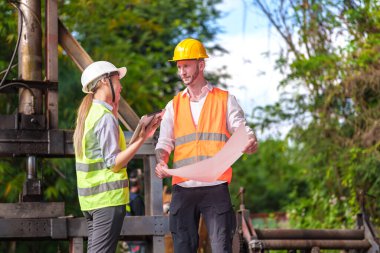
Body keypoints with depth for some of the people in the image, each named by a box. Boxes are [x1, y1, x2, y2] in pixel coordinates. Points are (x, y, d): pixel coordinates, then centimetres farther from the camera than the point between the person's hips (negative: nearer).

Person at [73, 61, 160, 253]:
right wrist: (141, 139, -21)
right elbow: (113, 163, -16)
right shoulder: (106, 117, -13)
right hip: (108, 196, -9)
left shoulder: (87, 113, 13)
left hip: (89, 197, 9)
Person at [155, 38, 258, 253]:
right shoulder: (174, 105, 15)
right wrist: (161, 162, -13)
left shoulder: (225, 100, 7)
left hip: (216, 188, -3)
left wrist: (251, 143, -24)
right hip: (183, 189, 3)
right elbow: (164, 143, 9)